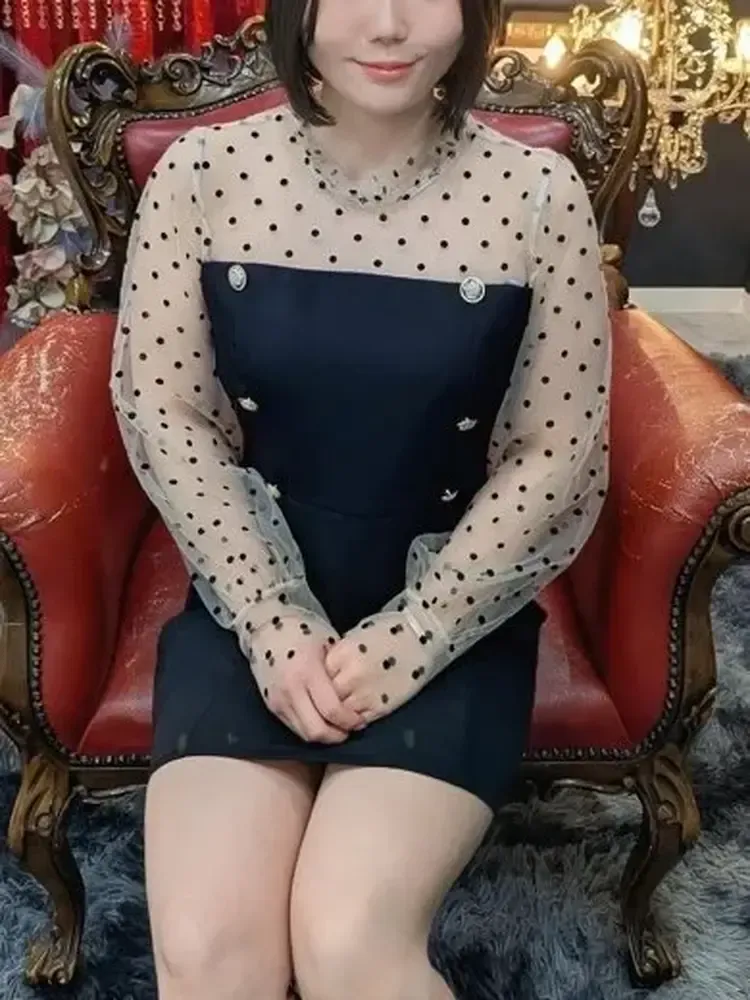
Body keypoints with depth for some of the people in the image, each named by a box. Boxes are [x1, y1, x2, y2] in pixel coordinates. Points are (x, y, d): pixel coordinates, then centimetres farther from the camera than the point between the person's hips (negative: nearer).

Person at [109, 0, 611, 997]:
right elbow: (161, 411, -2)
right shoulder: (202, 171, -3)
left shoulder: (538, 195, -6)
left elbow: (557, 456, -4)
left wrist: (411, 637, -12)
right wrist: (271, 617, -11)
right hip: (249, 597, 2)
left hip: (452, 612, -1)